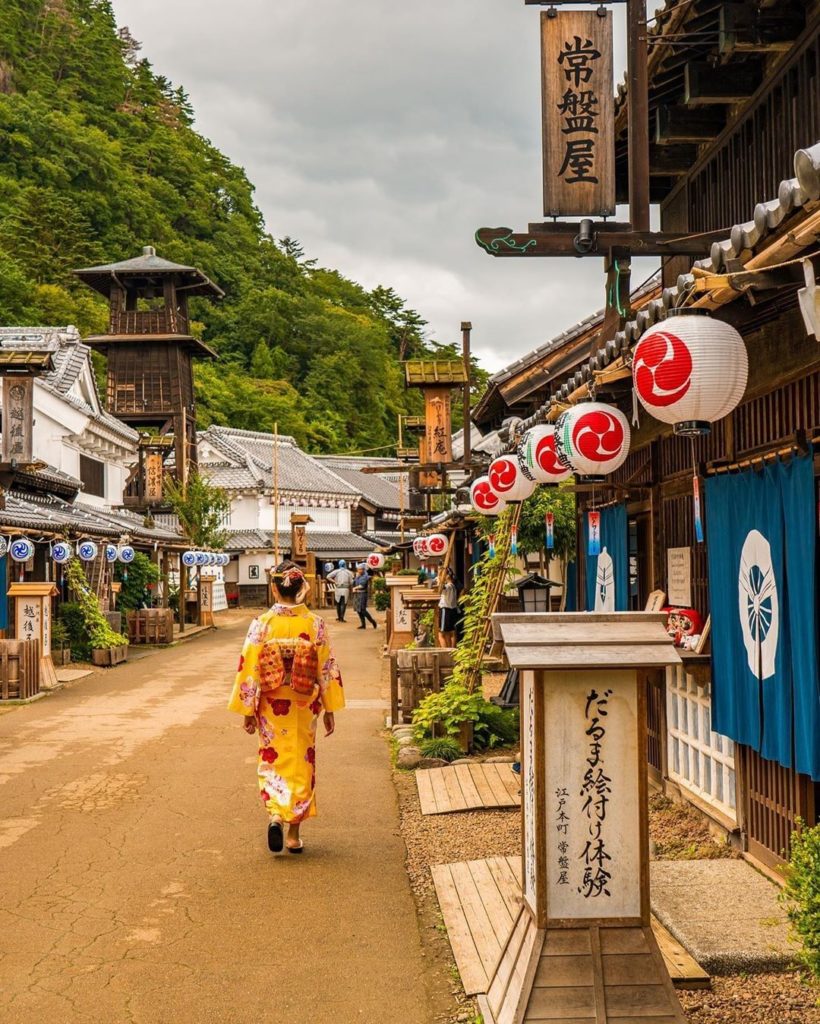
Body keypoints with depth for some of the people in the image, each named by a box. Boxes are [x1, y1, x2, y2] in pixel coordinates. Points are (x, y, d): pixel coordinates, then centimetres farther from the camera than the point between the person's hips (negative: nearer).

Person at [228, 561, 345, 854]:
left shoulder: (262, 624, -11)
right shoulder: (315, 624, -8)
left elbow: (249, 670, -8)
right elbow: (327, 669, -3)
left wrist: (247, 711, 2)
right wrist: (330, 709, 7)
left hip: (271, 708, -1)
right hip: (304, 709, 1)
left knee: (273, 762, 14)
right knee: (302, 764, 12)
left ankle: (276, 816, -10)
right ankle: (294, 833, 17)